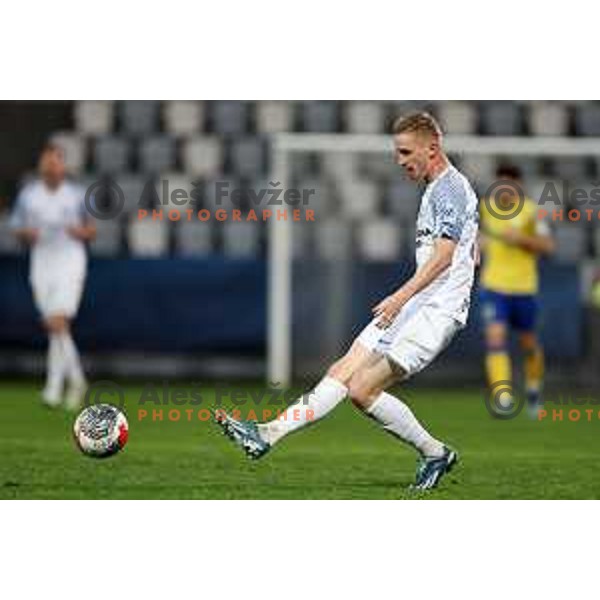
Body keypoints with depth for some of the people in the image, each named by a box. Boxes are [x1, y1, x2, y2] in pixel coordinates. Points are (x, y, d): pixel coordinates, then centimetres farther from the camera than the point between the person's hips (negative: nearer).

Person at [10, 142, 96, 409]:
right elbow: (18, 230, 12)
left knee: (58, 323, -17)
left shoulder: (76, 195, 2)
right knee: (52, 326, 5)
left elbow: (91, 231, 10)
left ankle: (54, 384, -12)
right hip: (41, 262, 3)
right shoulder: (27, 195, 6)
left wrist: (81, 232, -12)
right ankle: (76, 379, 23)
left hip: (71, 260, -3)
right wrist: (28, 234, -10)